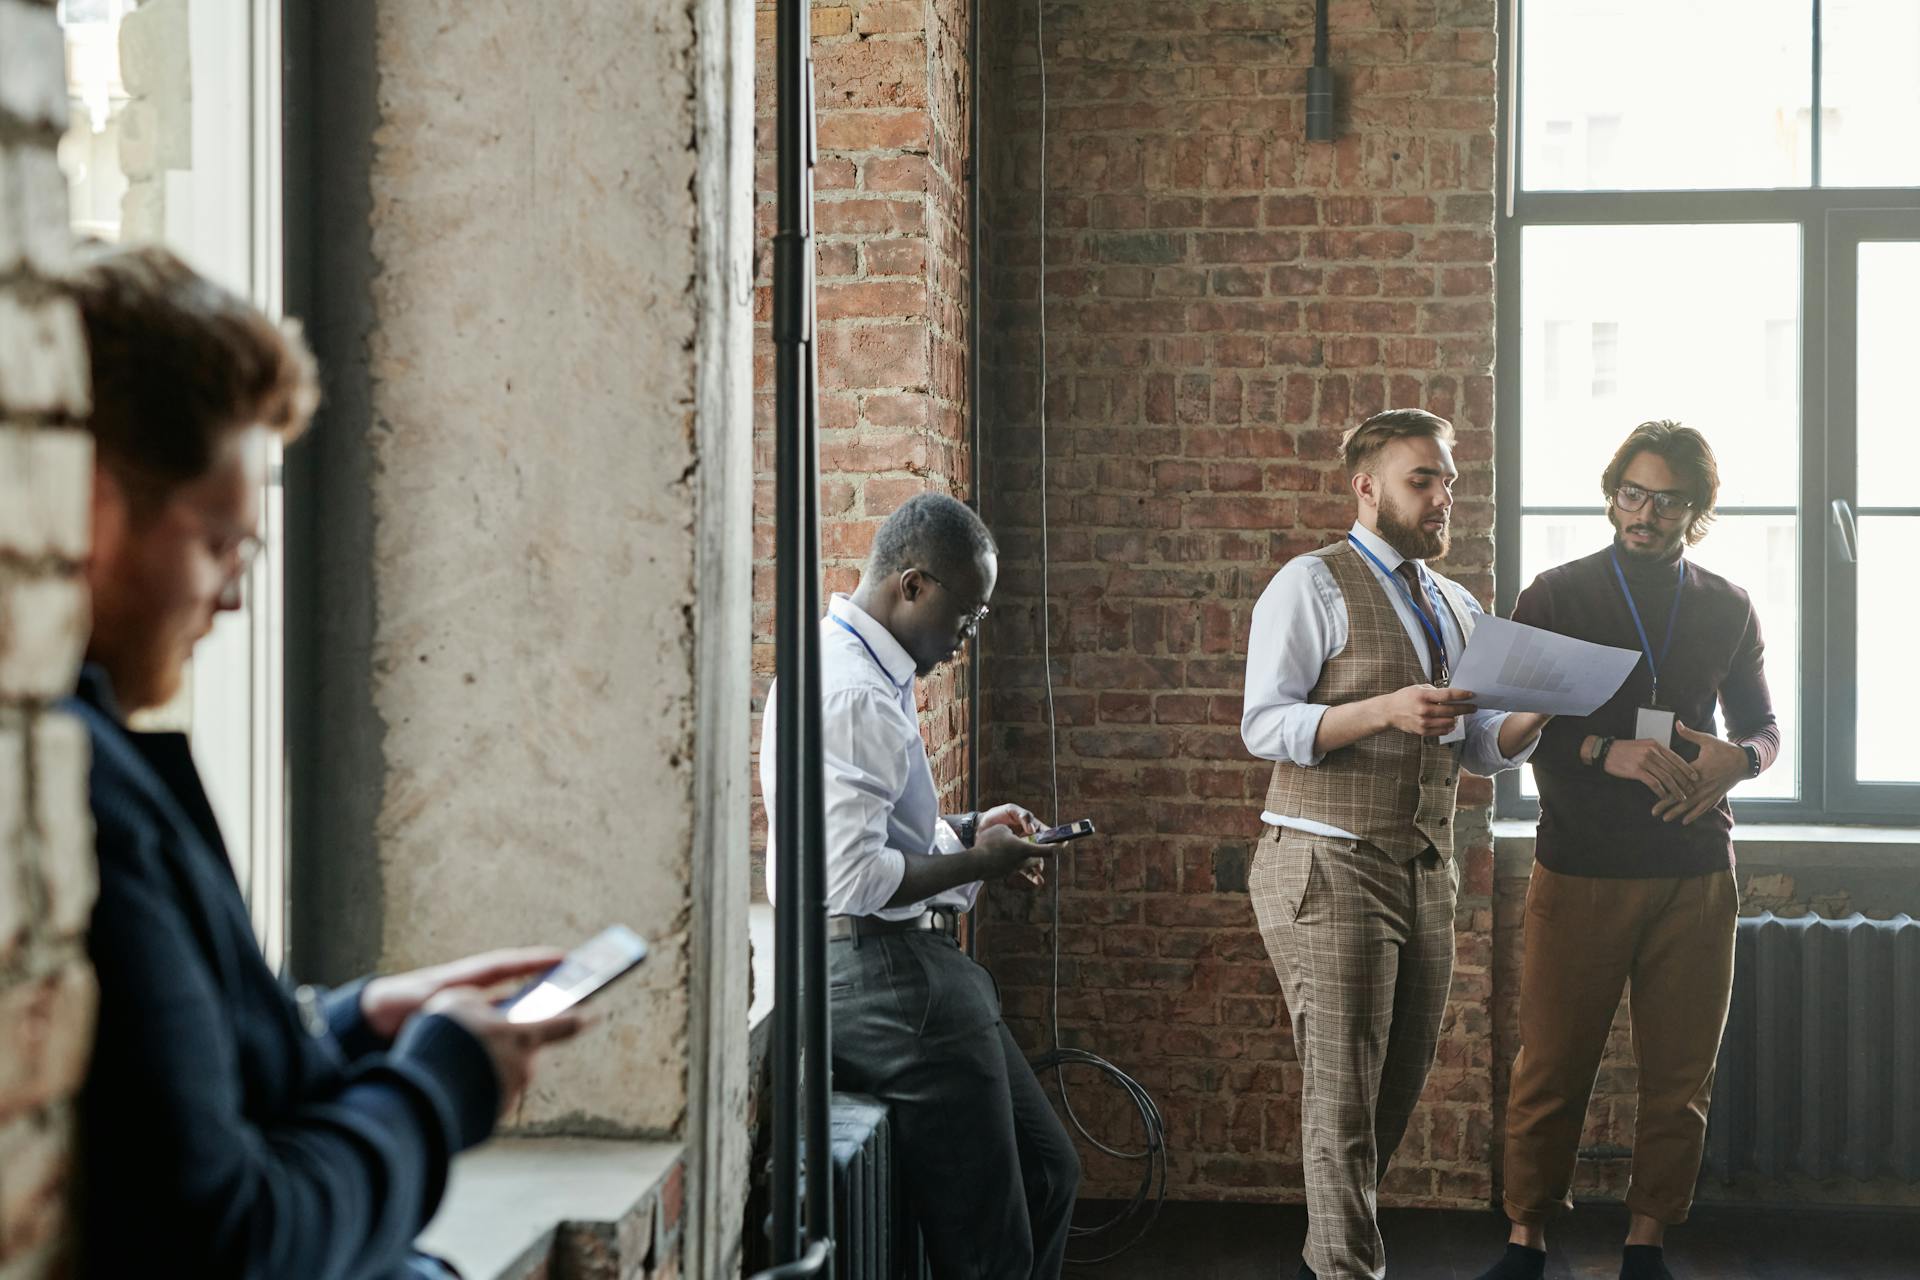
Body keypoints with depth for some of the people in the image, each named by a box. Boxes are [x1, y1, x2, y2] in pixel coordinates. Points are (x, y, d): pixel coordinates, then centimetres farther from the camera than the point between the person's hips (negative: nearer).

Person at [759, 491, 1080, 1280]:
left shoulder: (866, 670, 12)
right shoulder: (854, 695, -21)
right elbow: (849, 880, -27)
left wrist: (966, 831, 9)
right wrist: (976, 863, -14)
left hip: (915, 968, 11)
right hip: (881, 973, -11)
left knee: (1047, 1174, 19)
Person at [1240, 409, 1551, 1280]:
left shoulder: (1457, 608, 18)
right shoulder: (1312, 586, -4)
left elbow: (1483, 751, 17)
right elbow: (1265, 726, -13)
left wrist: (1534, 711, -4)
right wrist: (1385, 710, -25)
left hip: (1425, 874, 7)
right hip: (1330, 870, -7)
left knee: (1398, 1087, 10)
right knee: (1343, 1093, -7)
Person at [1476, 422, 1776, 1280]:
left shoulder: (1727, 609, 12)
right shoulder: (1557, 596, 4)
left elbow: (1765, 727, 19)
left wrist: (1738, 759, -5)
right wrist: (1607, 752, -18)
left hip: (1694, 873, 2)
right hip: (1579, 872, -2)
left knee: (1680, 1077, 4)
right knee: (1551, 1069, 0)